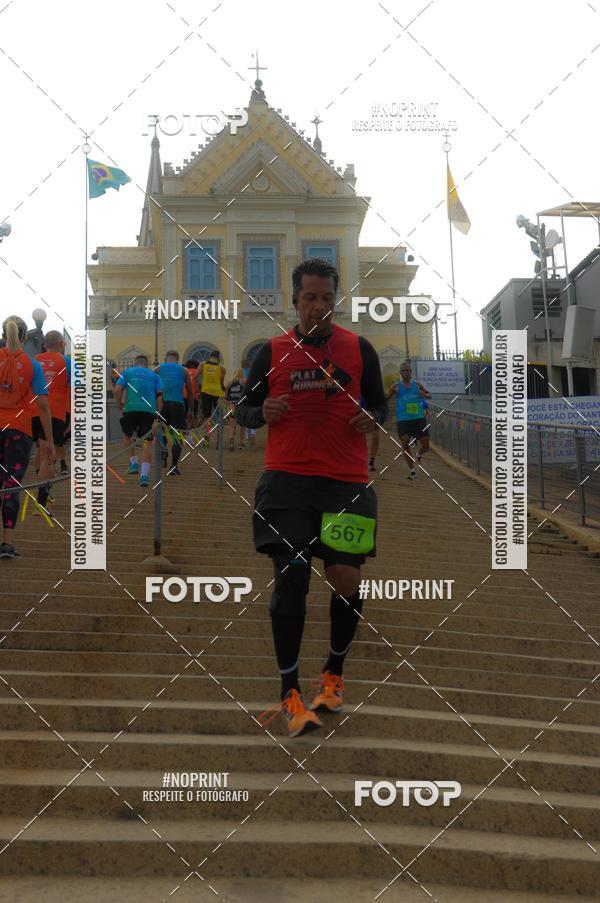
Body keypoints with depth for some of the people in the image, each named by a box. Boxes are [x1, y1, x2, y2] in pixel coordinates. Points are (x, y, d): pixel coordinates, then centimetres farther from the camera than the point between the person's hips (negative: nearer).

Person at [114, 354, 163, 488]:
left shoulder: (127, 372, 17)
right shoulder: (154, 375, 20)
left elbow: (117, 389, 2)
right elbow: (160, 395, 6)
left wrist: (120, 409, 9)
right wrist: (158, 414, 10)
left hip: (131, 408, -1)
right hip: (149, 410, 1)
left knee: (127, 435, 24)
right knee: (147, 442, 4)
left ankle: (133, 462, 15)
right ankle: (145, 473, -8)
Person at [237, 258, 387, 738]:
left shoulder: (359, 348, 7)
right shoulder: (271, 352, 7)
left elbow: (379, 403, 15)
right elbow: (244, 408, 12)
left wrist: (371, 418, -8)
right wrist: (262, 412, -10)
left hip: (347, 481, 1)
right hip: (286, 479, 0)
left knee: (346, 580, -4)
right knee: (291, 578, -7)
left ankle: (333, 674, 22)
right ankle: (290, 693, 2)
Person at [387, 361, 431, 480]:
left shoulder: (417, 384, 7)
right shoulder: (396, 386, 3)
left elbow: (429, 395, 18)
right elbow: (386, 399, 9)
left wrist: (424, 394, -5)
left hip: (419, 418, 2)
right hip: (403, 420, -2)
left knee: (425, 445, 0)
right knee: (405, 445, -13)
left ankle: (418, 455, 36)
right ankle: (412, 470, 2)